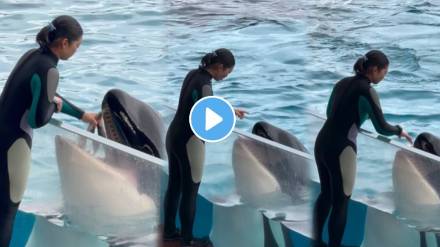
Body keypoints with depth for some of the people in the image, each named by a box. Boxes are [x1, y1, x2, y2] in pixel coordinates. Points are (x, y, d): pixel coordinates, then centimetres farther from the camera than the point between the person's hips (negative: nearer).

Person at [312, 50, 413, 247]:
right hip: (340, 149, -8)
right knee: (341, 202, 4)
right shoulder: (367, 91, -12)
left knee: (326, 193, 22)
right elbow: (381, 128, -10)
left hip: (322, 142, 8)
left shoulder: (342, 83, 11)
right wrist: (399, 131, 9)